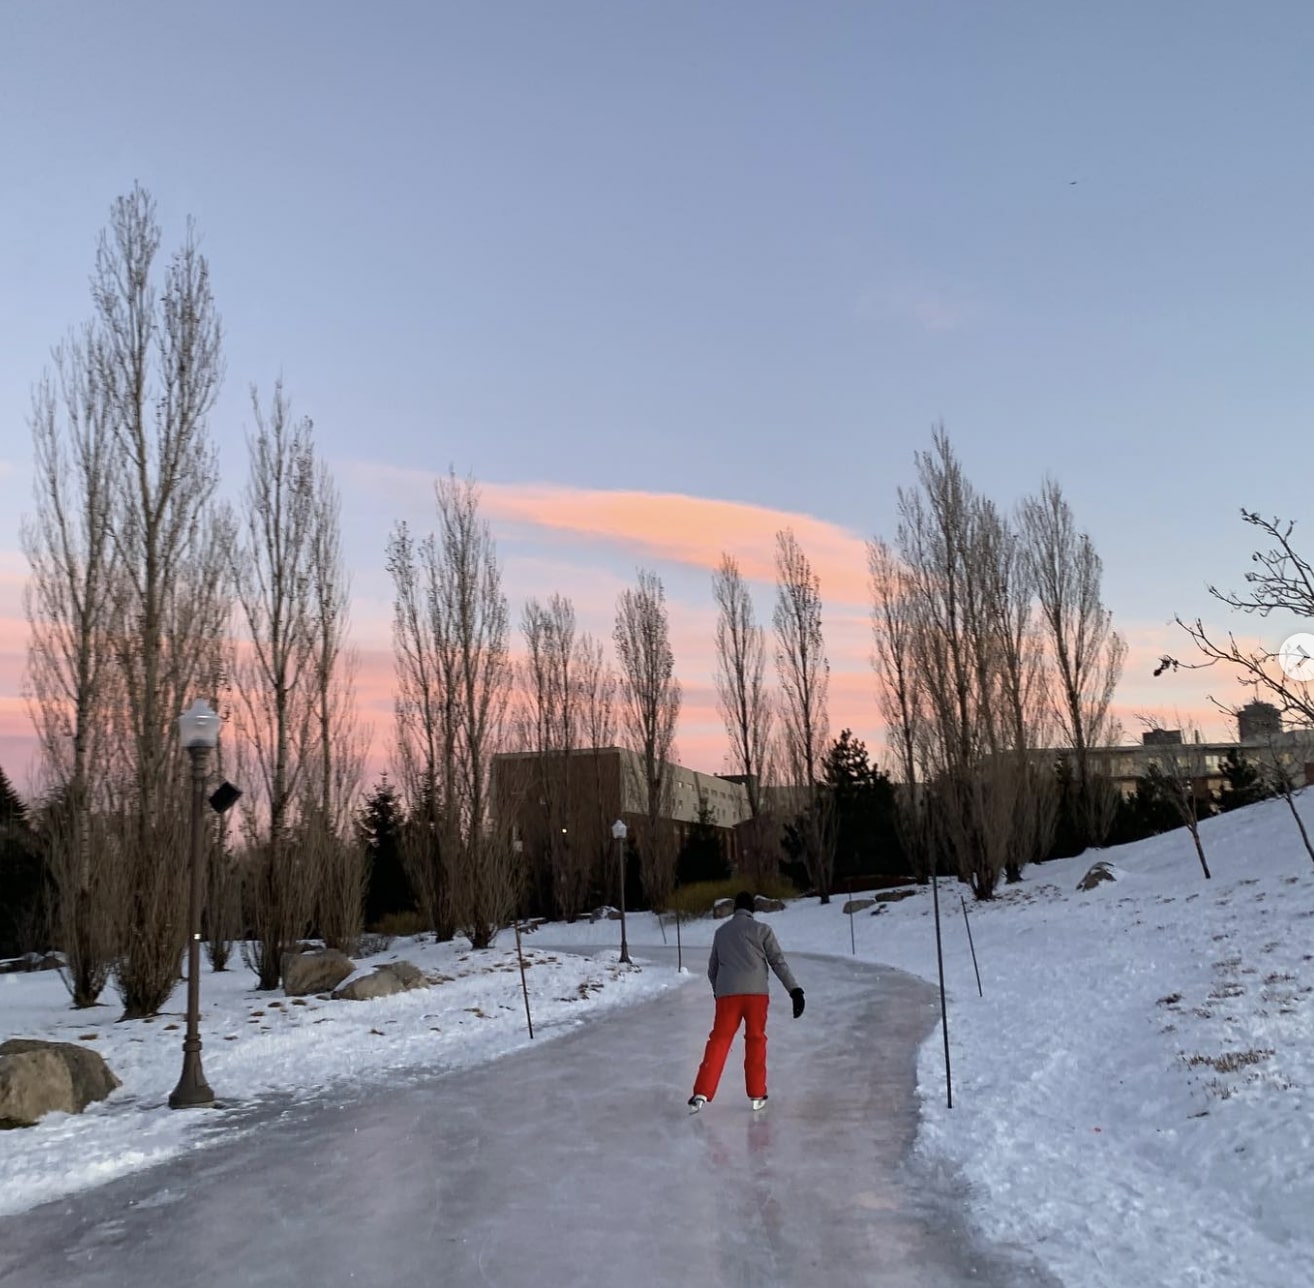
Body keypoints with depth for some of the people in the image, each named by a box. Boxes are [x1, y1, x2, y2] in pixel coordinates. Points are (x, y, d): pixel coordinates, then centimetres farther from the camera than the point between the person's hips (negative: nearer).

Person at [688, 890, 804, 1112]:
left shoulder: (721, 932, 18)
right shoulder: (762, 929, 6)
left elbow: (712, 969, 25)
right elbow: (778, 962, -1)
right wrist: (795, 990, -2)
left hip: (727, 993, 2)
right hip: (756, 992, -2)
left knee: (719, 1040, 4)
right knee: (755, 1040, 11)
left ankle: (702, 1093, -5)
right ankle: (757, 1095, 14)